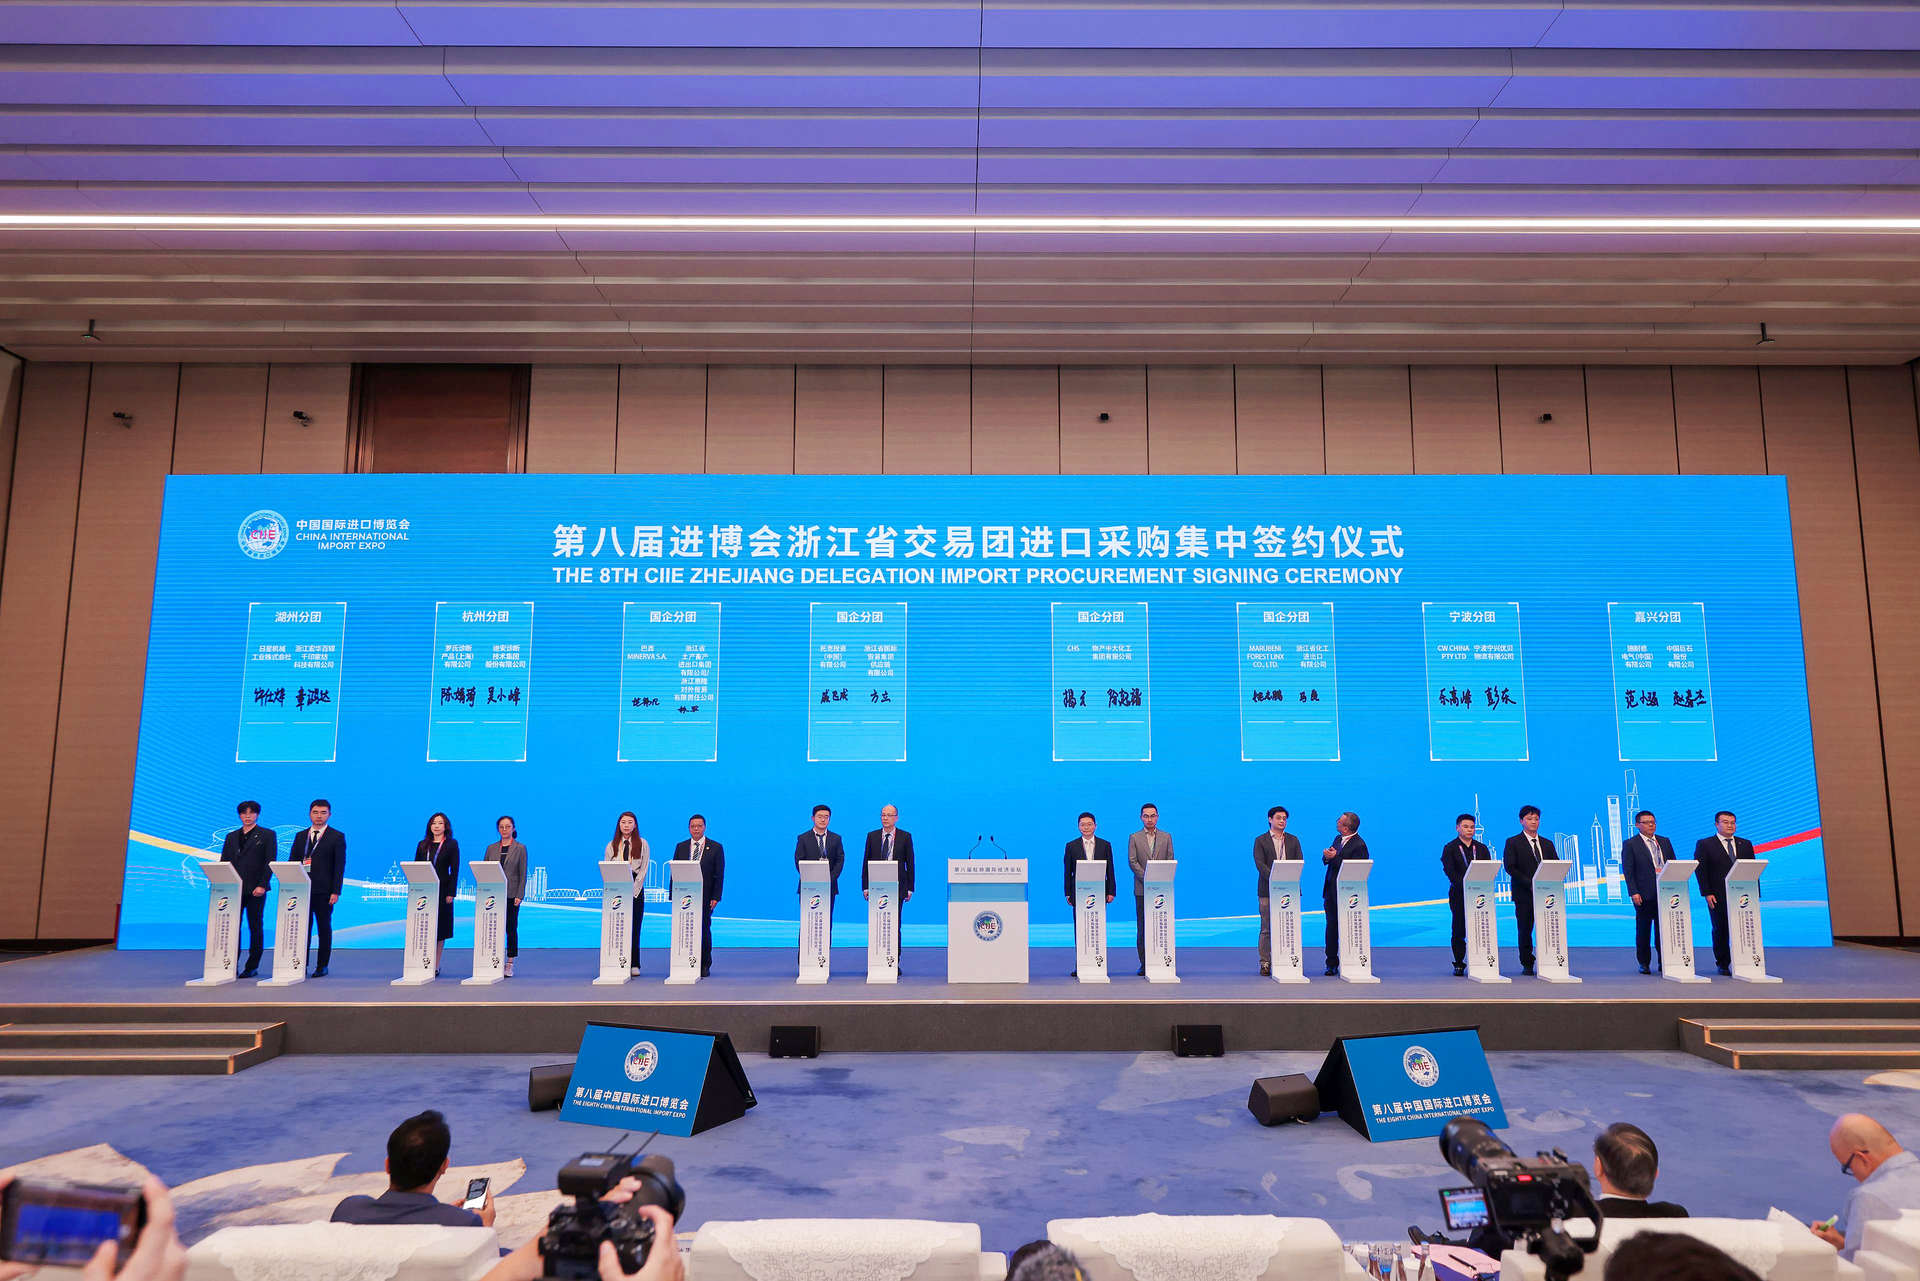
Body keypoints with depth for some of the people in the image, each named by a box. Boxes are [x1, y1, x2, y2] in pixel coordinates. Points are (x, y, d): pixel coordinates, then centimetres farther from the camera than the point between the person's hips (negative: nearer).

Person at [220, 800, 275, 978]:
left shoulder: (267, 835, 3)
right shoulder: (231, 837, 16)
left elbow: (270, 862, -3)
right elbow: (223, 862, 13)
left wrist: (262, 885, -12)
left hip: (256, 889, -4)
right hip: (234, 888, 4)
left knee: (255, 928, 1)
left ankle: (252, 966, 7)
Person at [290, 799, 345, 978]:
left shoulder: (337, 837, 2)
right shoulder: (300, 836, 14)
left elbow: (340, 866, -3)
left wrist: (336, 892, -10)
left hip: (324, 891, -3)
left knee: (324, 928, 3)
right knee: (303, 928, 3)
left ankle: (322, 966, 9)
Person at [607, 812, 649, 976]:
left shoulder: (642, 844, 6)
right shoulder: (611, 845, 9)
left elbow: (643, 869, 1)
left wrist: (633, 891, -8)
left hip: (636, 889, -1)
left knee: (634, 927, 0)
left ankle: (634, 965, 4)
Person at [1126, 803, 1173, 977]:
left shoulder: (1167, 837, 11)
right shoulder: (1134, 838, 7)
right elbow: (1132, 861, -1)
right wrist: (1147, 879, -12)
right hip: (1142, 889, -1)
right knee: (1142, 927, 0)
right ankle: (1144, 963, 4)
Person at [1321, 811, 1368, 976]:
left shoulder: (1359, 845, -14)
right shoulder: (1338, 838, 13)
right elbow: (1326, 860, 17)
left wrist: (1335, 857, -23)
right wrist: (1327, 856, -6)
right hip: (1331, 890, 8)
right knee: (1331, 926, 8)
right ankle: (1331, 964, 14)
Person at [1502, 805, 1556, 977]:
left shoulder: (1547, 844, 16)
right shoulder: (1513, 842, 1)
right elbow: (1510, 867, -7)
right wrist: (1530, 883, -15)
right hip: (1524, 895, -3)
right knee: (1525, 930, 0)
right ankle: (1527, 964, 9)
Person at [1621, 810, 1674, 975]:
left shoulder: (1665, 842, 14)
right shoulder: (1630, 844, 0)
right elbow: (1627, 871, -5)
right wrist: (1633, 892, -13)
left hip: (1665, 892, 4)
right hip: (1644, 894, -4)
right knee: (1643, 930, 3)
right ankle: (1644, 963, 11)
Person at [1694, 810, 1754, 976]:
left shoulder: (1746, 844, 15)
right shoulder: (1704, 844, 2)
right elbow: (1699, 870, -2)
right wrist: (1707, 893, -10)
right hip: (1718, 896, -3)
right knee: (1721, 930, 2)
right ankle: (1723, 964, 10)